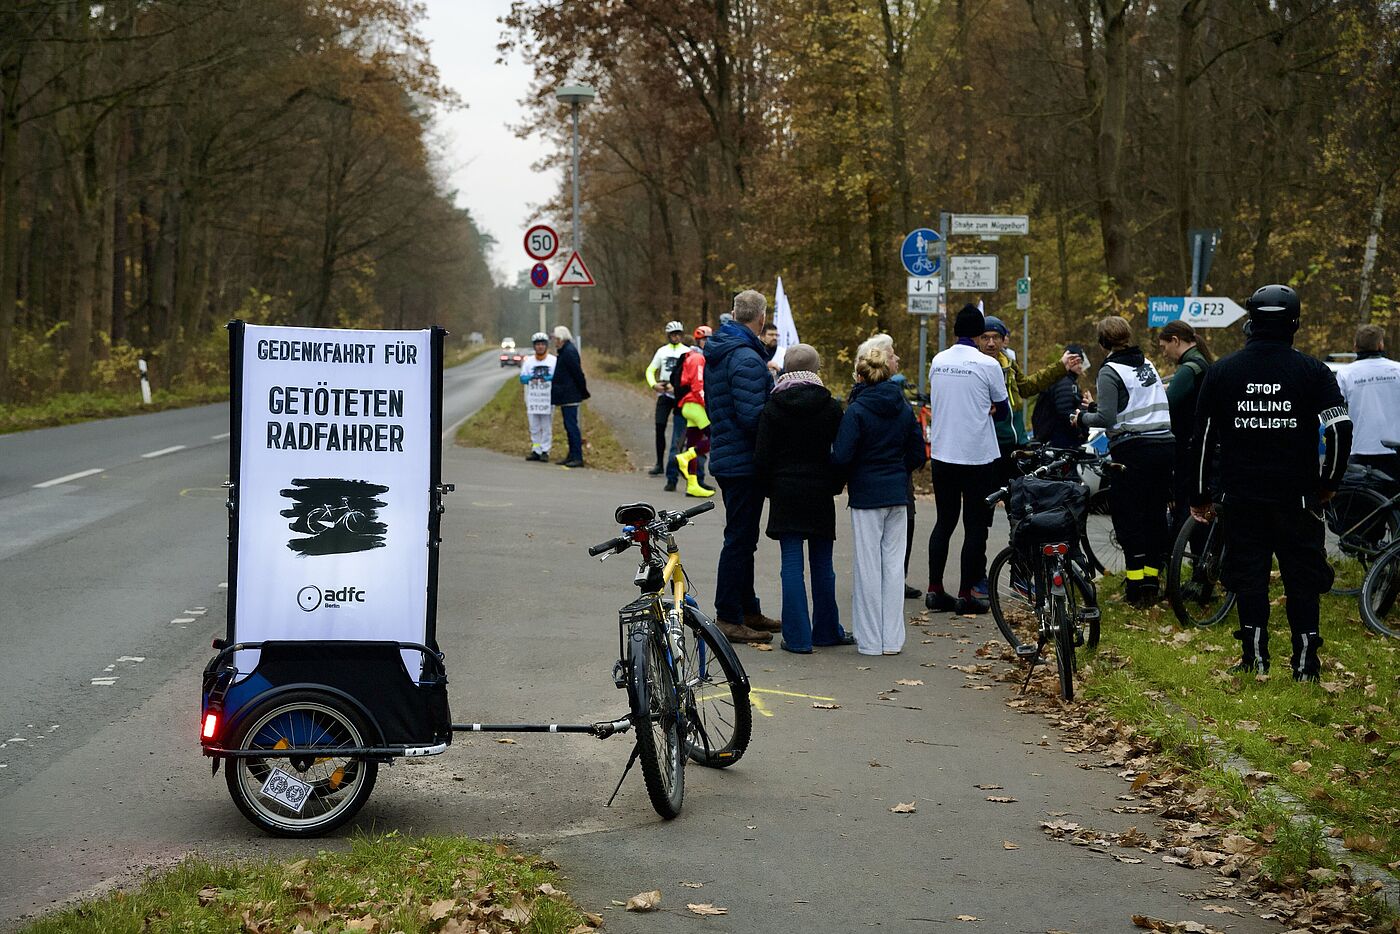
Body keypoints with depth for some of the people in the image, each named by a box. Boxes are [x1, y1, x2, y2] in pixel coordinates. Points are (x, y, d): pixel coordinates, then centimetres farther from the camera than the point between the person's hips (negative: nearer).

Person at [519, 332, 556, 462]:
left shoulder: (554, 360, 3)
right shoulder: (529, 361, 12)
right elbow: (522, 378, 7)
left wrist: (548, 378, -22)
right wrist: (530, 378, -14)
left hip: (547, 399, -3)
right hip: (532, 399, 3)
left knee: (547, 427, 0)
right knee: (534, 428, 7)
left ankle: (545, 451, 4)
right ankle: (536, 450, 14)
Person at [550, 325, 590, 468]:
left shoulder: (569, 352, -16)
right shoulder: (565, 351, 15)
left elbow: (578, 373, -18)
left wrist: (583, 391, -11)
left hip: (569, 396, -11)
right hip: (566, 396, 11)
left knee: (571, 425, -9)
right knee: (569, 426, 14)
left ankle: (578, 457, -9)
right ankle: (572, 455, 19)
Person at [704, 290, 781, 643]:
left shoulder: (715, 355, 12)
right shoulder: (747, 359, -20)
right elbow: (753, 416, -26)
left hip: (724, 458, 10)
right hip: (745, 463, -10)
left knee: (742, 537, 18)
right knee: (740, 539, -4)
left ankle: (748, 610, 27)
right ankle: (728, 618, 0)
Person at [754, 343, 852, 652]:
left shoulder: (772, 408, -3)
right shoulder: (830, 407, -2)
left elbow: (762, 458, -3)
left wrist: (770, 488, 11)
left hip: (785, 494, -1)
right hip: (820, 494, 1)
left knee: (792, 565, 0)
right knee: (822, 564, 10)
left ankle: (797, 636, -2)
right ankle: (826, 630, 19)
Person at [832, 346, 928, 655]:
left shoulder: (856, 411, -12)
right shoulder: (904, 409, 4)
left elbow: (841, 457, -17)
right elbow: (917, 455, 9)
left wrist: (849, 477, 3)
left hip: (866, 494, -5)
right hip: (898, 494, 5)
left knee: (868, 566, 1)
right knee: (894, 563, 9)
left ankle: (870, 640, 5)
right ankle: (893, 639, 12)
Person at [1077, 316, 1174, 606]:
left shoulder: (1110, 371, -7)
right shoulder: (1148, 364, 16)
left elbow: (1106, 418, -15)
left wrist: (1082, 418, 5)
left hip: (1132, 449, -7)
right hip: (1165, 444, 7)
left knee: (1128, 515, -1)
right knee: (1156, 512, 12)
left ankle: (1136, 585, -3)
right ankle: (1153, 578, 15)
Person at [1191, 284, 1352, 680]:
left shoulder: (1221, 372, 2)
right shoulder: (1313, 371, -4)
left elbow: (1202, 437, 4)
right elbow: (1340, 430, -9)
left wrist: (1200, 495, 12)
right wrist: (1328, 483, 6)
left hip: (1241, 496, 1)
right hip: (1297, 496, -1)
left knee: (1248, 577, 9)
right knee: (1302, 577, 8)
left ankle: (1255, 659, 10)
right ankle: (1305, 662, 8)